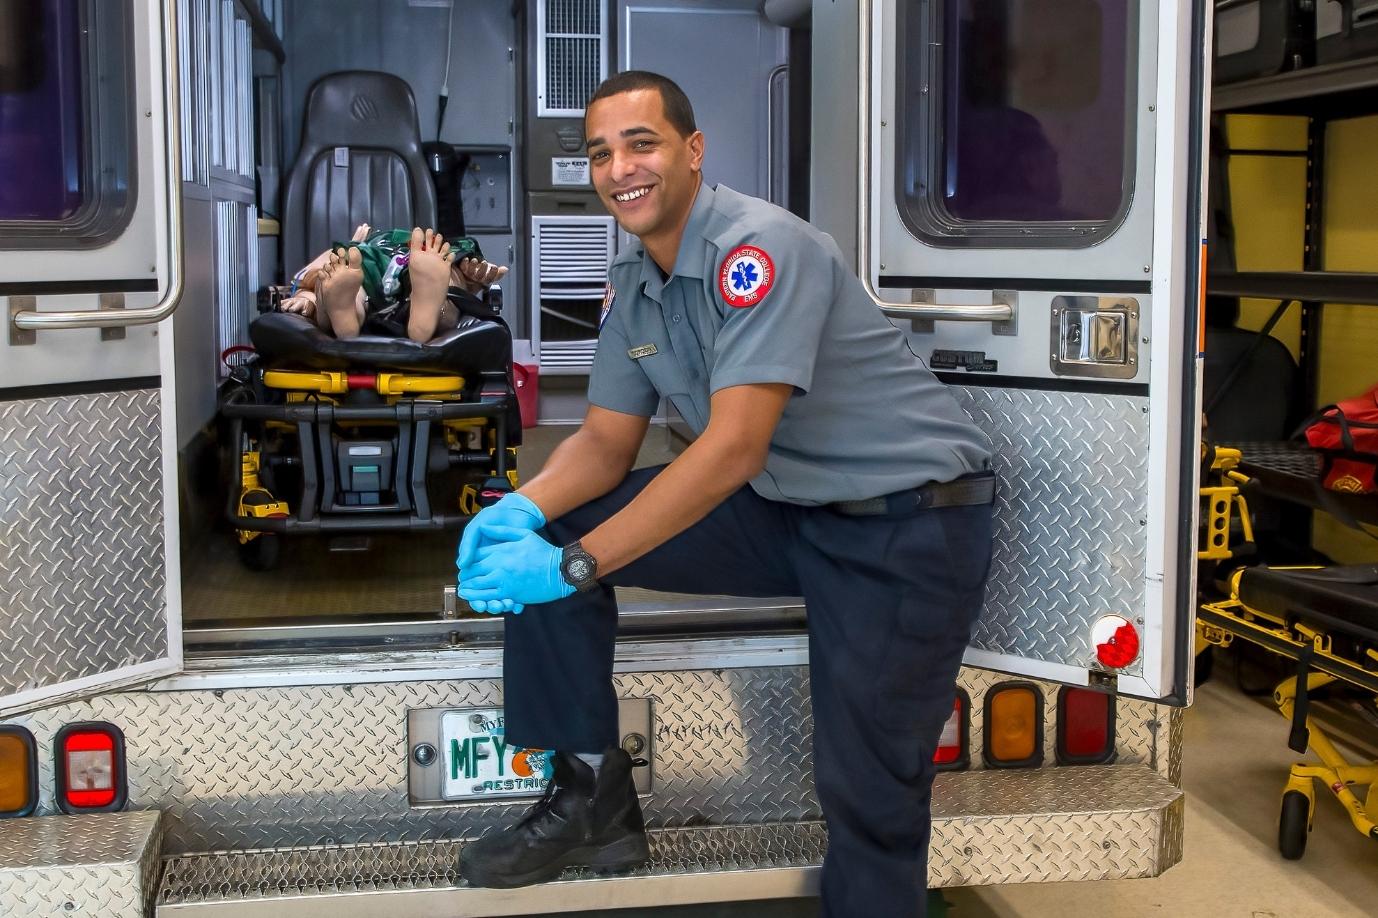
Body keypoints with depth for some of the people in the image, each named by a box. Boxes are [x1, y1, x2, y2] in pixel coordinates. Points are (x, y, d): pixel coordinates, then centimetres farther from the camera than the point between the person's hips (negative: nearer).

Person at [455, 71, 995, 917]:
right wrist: (524, 510, -15)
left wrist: (574, 563, -30)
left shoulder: (760, 247, -23)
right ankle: (592, 795, 5)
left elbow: (734, 448, -29)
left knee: (869, 789, -11)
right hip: (783, 508, 8)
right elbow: (605, 443, 7)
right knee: (537, 535, -3)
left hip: (912, 521, -7)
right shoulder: (633, 286, 4)